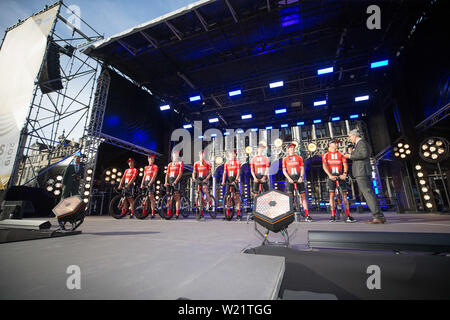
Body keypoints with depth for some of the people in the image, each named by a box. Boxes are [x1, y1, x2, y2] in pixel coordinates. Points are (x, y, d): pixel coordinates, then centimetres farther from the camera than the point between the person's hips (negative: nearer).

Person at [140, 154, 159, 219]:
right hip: (145, 183, 6)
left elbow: (154, 176, -9)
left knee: (151, 197, -11)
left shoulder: (155, 166, 2)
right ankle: (144, 213, 11)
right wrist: (142, 184, 2)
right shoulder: (146, 167, 20)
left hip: (151, 183, -6)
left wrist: (150, 183, -19)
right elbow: (144, 176, 15)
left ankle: (153, 213, -8)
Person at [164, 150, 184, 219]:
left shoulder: (180, 163, 4)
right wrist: (166, 182, -3)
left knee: (177, 197, -5)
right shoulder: (170, 164, 18)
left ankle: (177, 213, -3)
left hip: (176, 181, -5)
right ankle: (169, 212, 10)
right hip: (169, 180, 5)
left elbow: (180, 173, -6)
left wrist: (175, 181, -17)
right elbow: (167, 173, 12)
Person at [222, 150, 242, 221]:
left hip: (235, 181, -2)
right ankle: (227, 214, 11)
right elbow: (224, 173, 5)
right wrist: (223, 181, -7)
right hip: (228, 180, 2)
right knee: (227, 196, 1)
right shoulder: (226, 163, 9)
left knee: (237, 196, -8)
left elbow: (238, 172, -6)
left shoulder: (237, 163, 2)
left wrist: (236, 180, -20)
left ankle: (238, 214, -2)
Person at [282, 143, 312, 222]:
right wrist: (289, 178, -8)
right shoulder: (285, 159, 10)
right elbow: (284, 170, 5)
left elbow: (302, 168, 7)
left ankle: (307, 215, -1)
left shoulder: (299, 158, 12)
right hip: (290, 178, -1)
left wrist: (301, 177, -8)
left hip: (298, 178, 1)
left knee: (303, 195, -2)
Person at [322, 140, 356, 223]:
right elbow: (324, 165, -4)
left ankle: (348, 215, -1)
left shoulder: (341, 154, 14)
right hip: (331, 177, -2)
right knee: (332, 195, -4)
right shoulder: (326, 155, 8)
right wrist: (330, 175, -17)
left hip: (340, 176, 2)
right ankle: (333, 215, -1)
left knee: (344, 194, -3)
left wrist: (344, 174, -15)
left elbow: (345, 164, 3)